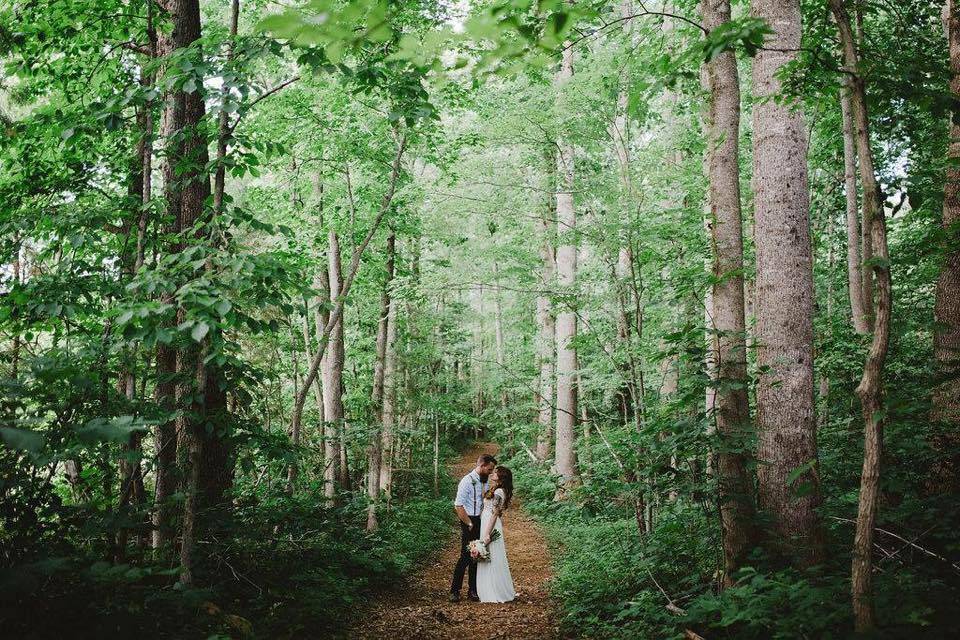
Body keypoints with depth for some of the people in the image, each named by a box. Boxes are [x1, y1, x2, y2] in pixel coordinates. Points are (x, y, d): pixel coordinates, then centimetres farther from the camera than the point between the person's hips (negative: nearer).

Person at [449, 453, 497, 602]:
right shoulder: (467, 481, -14)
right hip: (469, 521, -7)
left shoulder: (486, 481, 9)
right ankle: (454, 591, 4)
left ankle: (473, 590, 19)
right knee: (466, 556, -6)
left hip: (482, 521, 7)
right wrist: (470, 524, -14)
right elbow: (458, 506, -16)